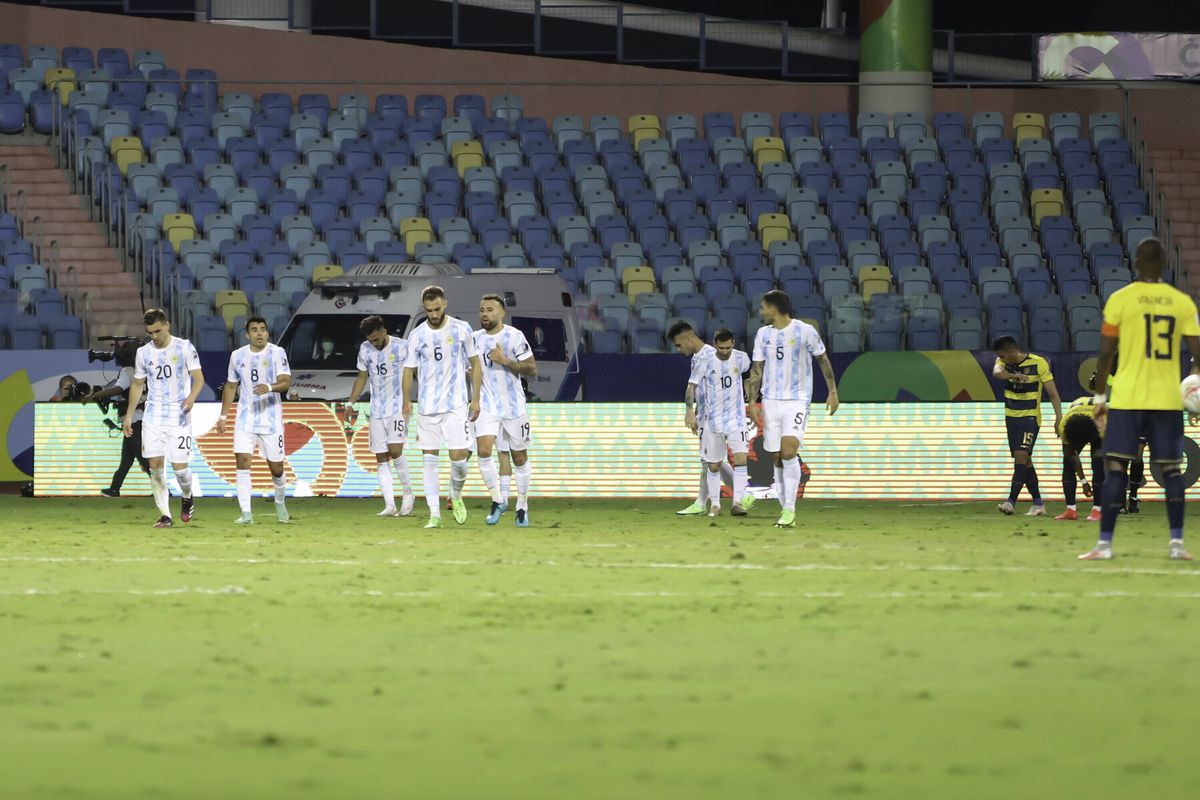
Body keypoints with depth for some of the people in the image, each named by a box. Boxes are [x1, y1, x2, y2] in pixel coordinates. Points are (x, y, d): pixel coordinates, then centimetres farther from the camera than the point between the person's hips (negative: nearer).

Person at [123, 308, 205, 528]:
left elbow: (198, 378, -7)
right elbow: (137, 385, 17)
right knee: (155, 465, -6)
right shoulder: (143, 353, 7)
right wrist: (129, 416, 13)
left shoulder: (184, 347, -3)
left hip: (179, 417, -3)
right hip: (153, 417, 3)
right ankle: (165, 515, 0)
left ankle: (187, 498, 24)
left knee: (179, 466, -8)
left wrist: (191, 397, -27)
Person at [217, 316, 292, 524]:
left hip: (271, 419, -2)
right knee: (242, 461, -14)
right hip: (245, 419, 2)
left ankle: (280, 503, 34)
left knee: (276, 467, 4)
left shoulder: (277, 353, -5)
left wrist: (270, 387, -36)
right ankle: (246, 513, -15)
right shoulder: (238, 356, 5)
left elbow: (286, 382, -16)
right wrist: (223, 416, 14)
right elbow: (230, 386, 16)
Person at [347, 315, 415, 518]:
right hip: (377, 410, 5)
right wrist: (350, 403, 11)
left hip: (398, 407, -5)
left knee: (395, 450, -19)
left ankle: (408, 493, 1)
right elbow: (362, 377, 18)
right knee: (381, 458, 0)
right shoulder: (365, 350, 7)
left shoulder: (402, 347, -7)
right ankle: (390, 505, -1)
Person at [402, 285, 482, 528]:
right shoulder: (417, 336, 3)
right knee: (429, 459, 0)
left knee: (459, 457, -9)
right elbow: (409, 371, 10)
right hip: (427, 407, 2)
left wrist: (475, 399, 1)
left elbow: (475, 364, 7)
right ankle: (434, 515, 4)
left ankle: (456, 496, 21)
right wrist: (407, 401, -2)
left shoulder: (461, 330, 0)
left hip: (456, 405, -2)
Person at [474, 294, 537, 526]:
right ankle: (498, 501, -3)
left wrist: (505, 361, -20)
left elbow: (532, 369, -11)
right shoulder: (475, 339, 6)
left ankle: (522, 506, 22)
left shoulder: (514, 336, -8)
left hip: (514, 407, -3)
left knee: (519, 458, 6)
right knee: (484, 451, -17)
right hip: (487, 406, 3)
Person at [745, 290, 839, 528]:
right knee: (777, 457, 4)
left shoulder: (805, 331, -5)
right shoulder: (764, 334, 8)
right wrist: (752, 402, 3)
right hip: (771, 401, 5)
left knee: (788, 452, -19)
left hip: (797, 401, -5)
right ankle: (785, 509, 13)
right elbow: (756, 369, 10)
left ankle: (790, 510, -17)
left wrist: (832, 392, 1)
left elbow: (823, 360, 4)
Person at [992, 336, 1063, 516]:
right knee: (1024, 460, 8)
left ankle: (1011, 501, -23)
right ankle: (1038, 503, 15)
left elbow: (1052, 392, -9)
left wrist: (1058, 417, -16)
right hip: (1011, 418, 6)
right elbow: (997, 372, -23)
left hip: (1030, 417, -6)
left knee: (1021, 456, -18)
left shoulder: (1038, 363, -11)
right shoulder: (1004, 362, 0)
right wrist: (1014, 375, -43)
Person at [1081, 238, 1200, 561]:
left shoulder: (1120, 300, -4)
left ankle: (1105, 544, -4)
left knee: (1116, 468, -1)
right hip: (1169, 398, 2)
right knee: (1171, 469, 9)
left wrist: (1100, 397, 6)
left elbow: (1105, 354, -2)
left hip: (1127, 399, -2)